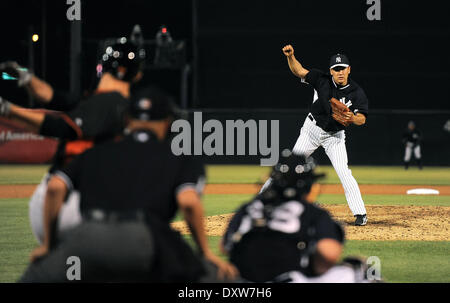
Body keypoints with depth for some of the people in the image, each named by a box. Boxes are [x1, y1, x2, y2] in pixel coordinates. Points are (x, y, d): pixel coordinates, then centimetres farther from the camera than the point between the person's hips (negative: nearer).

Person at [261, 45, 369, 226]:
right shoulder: (322, 81, -14)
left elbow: (362, 119, -24)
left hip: (335, 136, -1)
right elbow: (299, 71, -17)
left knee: (344, 173, -15)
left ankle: (360, 213, -9)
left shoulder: (357, 93, -17)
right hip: (312, 129, 1)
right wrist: (290, 56, -35)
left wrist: (352, 118, -46)